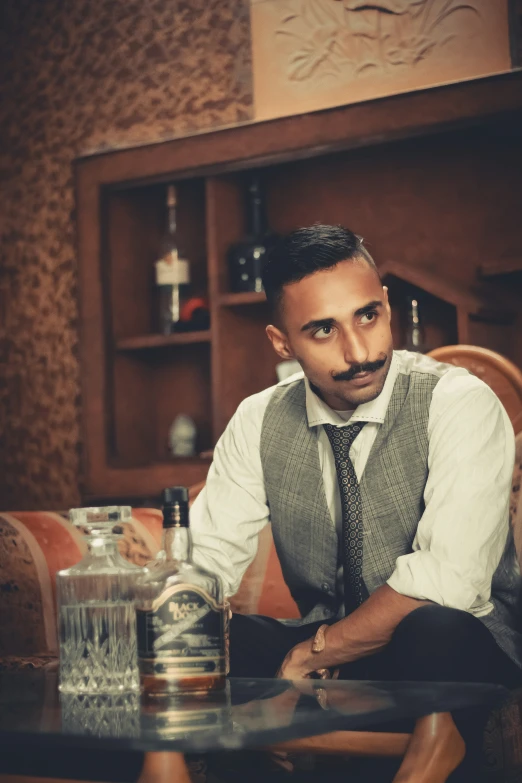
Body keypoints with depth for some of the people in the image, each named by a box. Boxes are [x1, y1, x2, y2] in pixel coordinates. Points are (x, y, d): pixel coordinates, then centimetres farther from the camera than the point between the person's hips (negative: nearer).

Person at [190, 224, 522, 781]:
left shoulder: (459, 404, -14)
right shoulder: (258, 422, 3)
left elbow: (448, 578, -25)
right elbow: (206, 559, -3)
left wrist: (313, 652, -21)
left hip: (454, 655, -3)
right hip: (317, 662, 4)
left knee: (435, 631, -37)